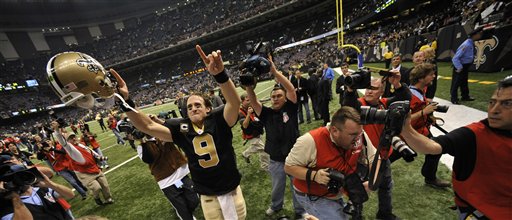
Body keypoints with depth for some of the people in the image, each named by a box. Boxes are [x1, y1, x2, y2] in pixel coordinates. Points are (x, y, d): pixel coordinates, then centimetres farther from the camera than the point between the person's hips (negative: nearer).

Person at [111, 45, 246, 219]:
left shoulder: (218, 120, -17)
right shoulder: (181, 128, -10)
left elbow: (234, 102, -36)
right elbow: (149, 127, -13)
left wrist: (220, 74, -53)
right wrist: (125, 101, -27)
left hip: (232, 190, -1)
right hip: (208, 197, 2)